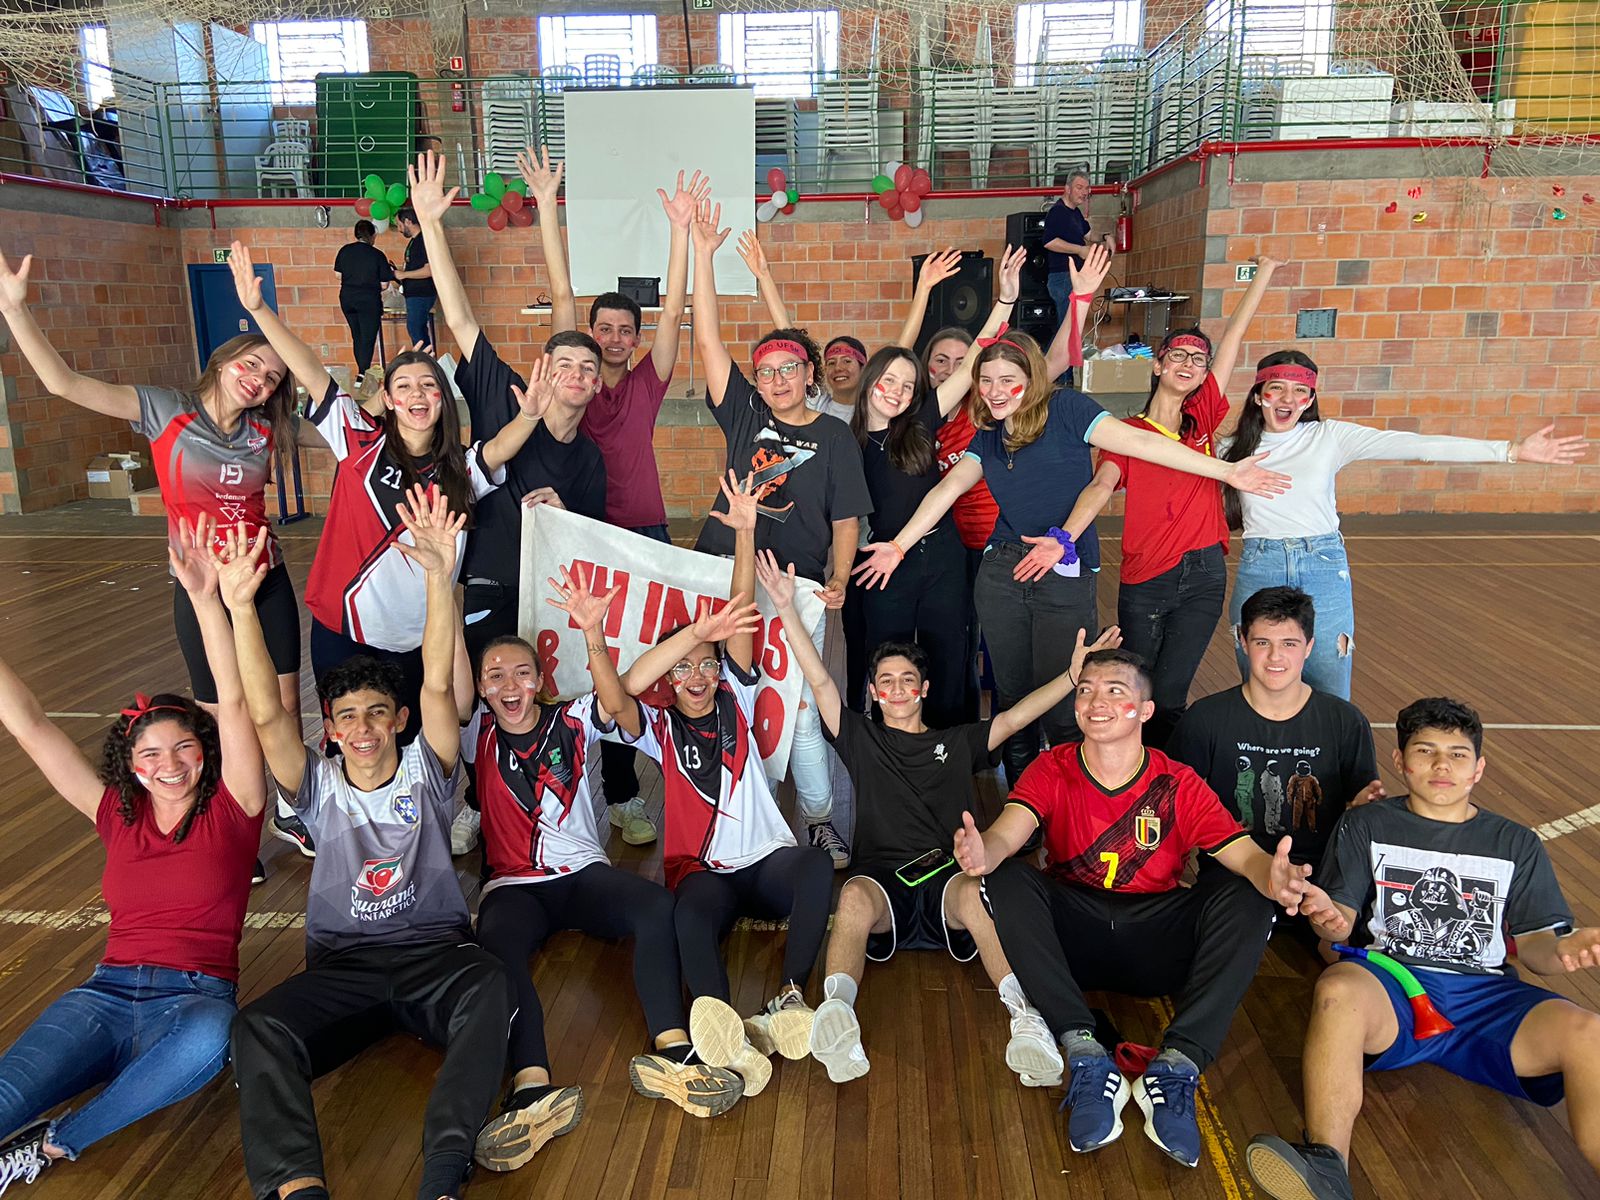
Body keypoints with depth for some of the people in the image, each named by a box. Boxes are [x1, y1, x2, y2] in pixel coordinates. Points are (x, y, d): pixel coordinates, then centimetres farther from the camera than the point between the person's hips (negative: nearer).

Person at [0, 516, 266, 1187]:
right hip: (108, 992, 3)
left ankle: (55, 1144, -16)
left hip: (198, 994, -2)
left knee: (207, 1043, -37)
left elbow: (235, 703, -12)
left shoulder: (230, 810, 2)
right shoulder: (117, 816, 12)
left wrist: (204, 597, -22)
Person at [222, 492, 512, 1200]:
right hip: (342, 965, 2)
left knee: (490, 988, -35)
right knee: (257, 1028, -29)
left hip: (434, 953, -1)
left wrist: (439, 578, -25)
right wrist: (240, 610, -22)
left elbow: (437, 684, -11)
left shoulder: (425, 771, 5)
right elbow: (265, 715, -9)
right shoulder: (319, 786, 7)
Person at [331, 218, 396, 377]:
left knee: (357, 336, 16)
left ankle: (362, 372, 21)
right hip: (369, 300, -5)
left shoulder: (344, 250, 2)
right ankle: (363, 375, -10)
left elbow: (338, 274, 6)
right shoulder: (377, 255, -9)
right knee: (368, 338, -1)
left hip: (347, 299, 5)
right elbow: (383, 284, -8)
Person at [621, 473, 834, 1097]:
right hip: (703, 870, -2)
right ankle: (736, 1040, -60)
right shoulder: (659, 728, 5)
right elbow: (626, 687, -19)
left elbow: (741, 617, 0)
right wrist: (696, 630, -29)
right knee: (690, 915, -38)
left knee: (817, 862, -34)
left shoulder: (735, 702, 11)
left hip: (768, 859, 2)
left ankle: (791, 997, -41)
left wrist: (744, 532, -10)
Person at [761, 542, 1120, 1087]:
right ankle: (837, 1011, -57)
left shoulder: (957, 742, 28)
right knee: (856, 895, -37)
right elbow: (820, 681, 13)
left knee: (972, 891, -37)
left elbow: (1014, 717, 17)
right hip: (882, 881, 0)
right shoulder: (862, 740, 23)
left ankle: (1024, 1015, -53)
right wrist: (787, 609, 4)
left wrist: (1073, 674, 6)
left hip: (948, 876, 0)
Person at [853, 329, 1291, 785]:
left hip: (1066, 577, -5)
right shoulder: (988, 436, 15)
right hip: (1001, 572, 5)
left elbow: (1140, 441, -10)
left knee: (1061, 706, -6)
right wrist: (898, 546, 5)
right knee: (1012, 699, 11)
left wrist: (1226, 470, -16)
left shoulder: (1064, 408, -3)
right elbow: (947, 488, 11)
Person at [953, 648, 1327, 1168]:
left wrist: (1273, 875, -40)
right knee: (1005, 880, -27)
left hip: (1154, 944, 1)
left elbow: (1245, 856, -15)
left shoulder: (1178, 785, -2)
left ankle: (1176, 1067, -28)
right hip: (1070, 934, 0)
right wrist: (983, 852, -47)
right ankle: (1087, 1057, -31)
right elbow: (1006, 836, -22)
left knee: (1245, 895, -23)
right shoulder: (1052, 770, -4)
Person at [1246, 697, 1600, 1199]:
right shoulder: (1366, 826, 18)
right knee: (1337, 988, -37)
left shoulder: (1518, 845, 22)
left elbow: (1533, 942, 15)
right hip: (1390, 984, -2)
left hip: (1487, 997, 2)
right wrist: (1329, 918, -16)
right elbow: (1342, 918, 10)